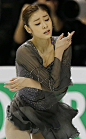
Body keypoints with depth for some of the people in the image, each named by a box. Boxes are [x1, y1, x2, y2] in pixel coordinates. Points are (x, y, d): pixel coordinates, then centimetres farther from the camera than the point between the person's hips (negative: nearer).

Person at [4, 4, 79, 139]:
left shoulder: (63, 44, -9)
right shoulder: (24, 52, -24)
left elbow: (64, 86, -17)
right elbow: (53, 84, -28)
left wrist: (28, 82, -24)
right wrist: (59, 51, -19)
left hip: (48, 115, 4)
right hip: (21, 117, -4)